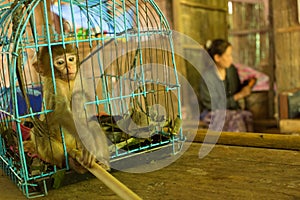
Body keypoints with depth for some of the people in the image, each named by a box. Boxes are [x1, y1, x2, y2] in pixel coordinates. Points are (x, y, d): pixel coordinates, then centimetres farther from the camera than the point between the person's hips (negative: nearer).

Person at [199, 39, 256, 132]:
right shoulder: (206, 76, -15)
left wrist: (247, 85, -5)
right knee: (236, 119, -33)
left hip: (233, 110, 5)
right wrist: (238, 96, -17)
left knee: (247, 116, -27)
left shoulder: (232, 69, 4)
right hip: (212, 113, -5)